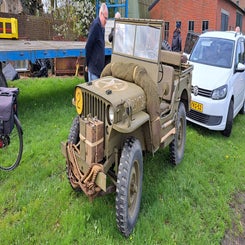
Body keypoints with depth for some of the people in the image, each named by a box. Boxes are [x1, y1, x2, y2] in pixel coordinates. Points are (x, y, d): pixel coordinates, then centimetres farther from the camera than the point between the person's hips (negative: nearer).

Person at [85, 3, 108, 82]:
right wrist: (87, 64, -12)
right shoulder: (95, 25, -16)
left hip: (99, 66, 9)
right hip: (93, 66, -9)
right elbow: (88, 46, -18)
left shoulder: (101, 26, 11)